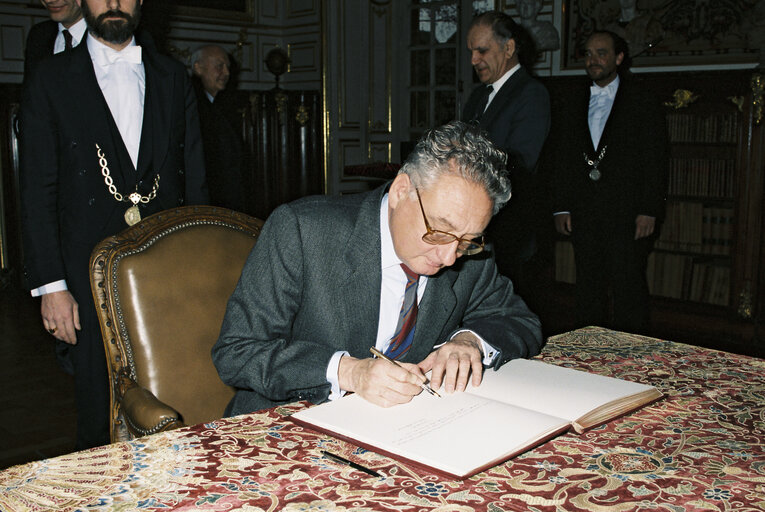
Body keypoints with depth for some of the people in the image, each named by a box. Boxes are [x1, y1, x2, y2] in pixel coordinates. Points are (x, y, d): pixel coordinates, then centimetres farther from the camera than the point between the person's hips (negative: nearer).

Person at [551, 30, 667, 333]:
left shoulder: (644, 106, 6)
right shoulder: (575, 109, 16)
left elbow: (656, 161, 0)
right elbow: (565, 161, 14)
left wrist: (649, 211, -9)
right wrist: (562, 207, 5)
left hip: (628, 217, -3)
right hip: (585, 216, 4)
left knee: (629, 289, -4)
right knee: (588, 289, 8)